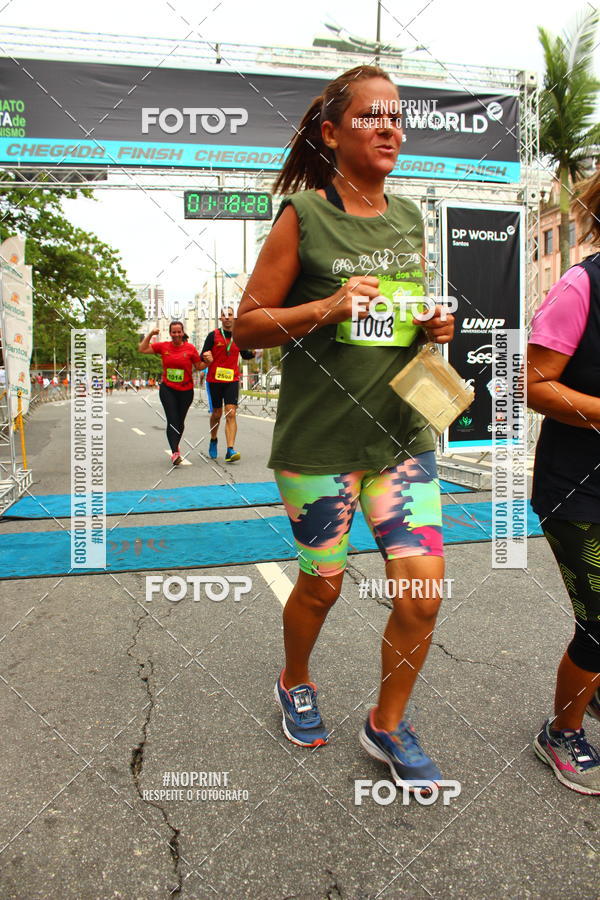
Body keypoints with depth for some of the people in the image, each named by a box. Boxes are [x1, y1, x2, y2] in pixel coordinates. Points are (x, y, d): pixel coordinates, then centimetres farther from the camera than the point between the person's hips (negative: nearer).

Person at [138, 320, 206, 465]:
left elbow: (199, 366, 5)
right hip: (167, 389, 0)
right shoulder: (163, 346, 2)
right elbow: (142, 349, 6)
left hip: (186, 390, 0)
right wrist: (150, 334, -2)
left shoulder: (190, 348, -2)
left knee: (180, 422, 12)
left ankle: (175, 446, 37)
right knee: (172, 420, -13)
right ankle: (175, 452, -17)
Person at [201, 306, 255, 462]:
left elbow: (245, 355, 20)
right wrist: (206, 358, -24)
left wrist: (253, 352, -2)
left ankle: (230, 451, -17)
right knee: (217, 414, 10)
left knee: (231, 414, -12)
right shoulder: (213, 335, -1)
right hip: (214, 380, -1)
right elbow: (202, 357, 0)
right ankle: (213, 440, 39)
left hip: (232, 380, 1)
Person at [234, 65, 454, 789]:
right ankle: (295, 683, 44)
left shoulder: (409, 218, 11)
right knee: (322, 584, 11)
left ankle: (387, 724, 26)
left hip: (401, 432, 5)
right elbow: (247, 326, -6)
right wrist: (328, 307, -20)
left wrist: (436, 326, 1)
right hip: (319, 438, -4)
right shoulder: (304, 214, -5)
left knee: (424, 590, -1)